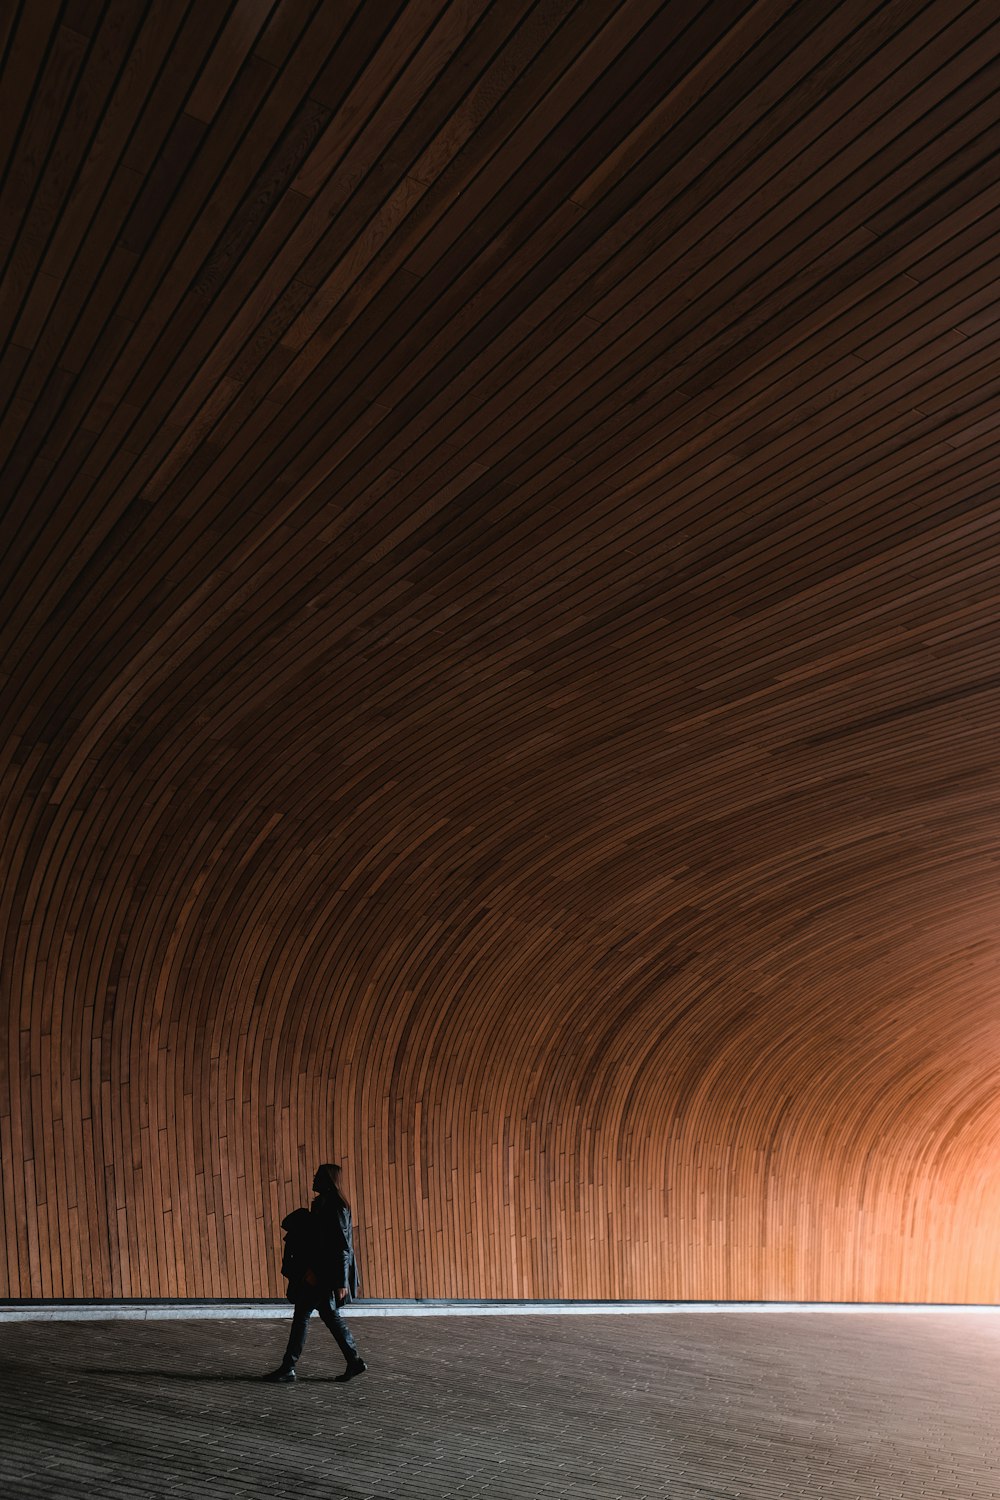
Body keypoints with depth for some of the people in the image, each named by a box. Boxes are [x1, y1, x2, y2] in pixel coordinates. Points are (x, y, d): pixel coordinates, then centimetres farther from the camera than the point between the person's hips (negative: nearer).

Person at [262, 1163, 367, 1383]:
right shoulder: (322, 1204, 11)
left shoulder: (336, 1208, -17)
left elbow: (343, 1247, -19)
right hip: (317, 1272, 9)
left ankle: (288, 1368, 4)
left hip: (324, 1274, -9)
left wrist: (342, 1282, -21)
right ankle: (354, 1362, 17)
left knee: (302, 1314, -3)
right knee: (329, 1315, 13)